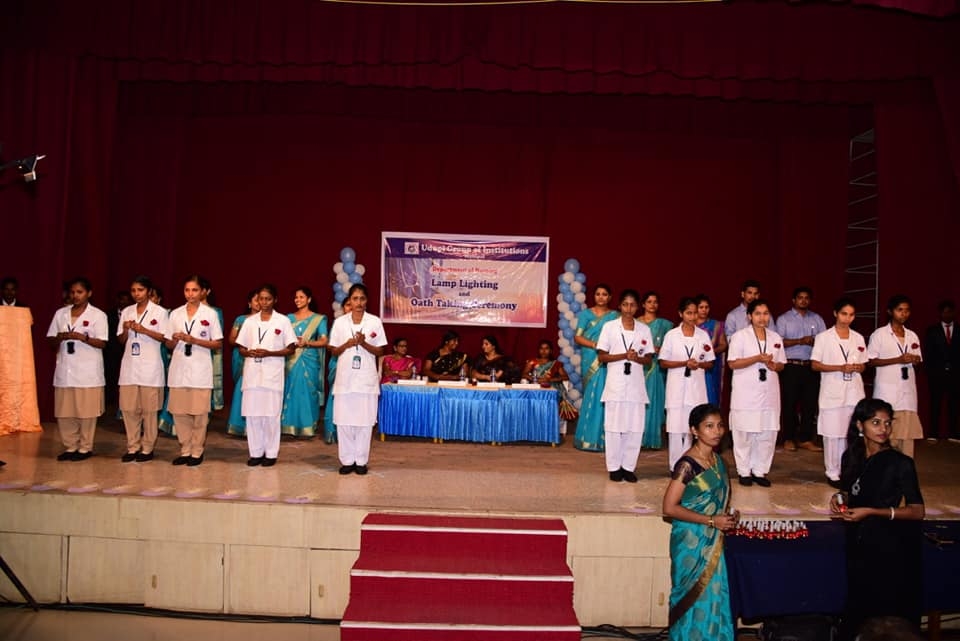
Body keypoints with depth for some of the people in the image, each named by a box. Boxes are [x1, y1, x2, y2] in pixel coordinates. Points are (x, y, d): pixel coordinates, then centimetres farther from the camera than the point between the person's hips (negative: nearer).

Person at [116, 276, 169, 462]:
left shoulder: (159, 312, -1)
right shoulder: (127, 312, 11)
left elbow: (164, 338, -4)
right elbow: (121, 340, 14)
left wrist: (144, 330, -16)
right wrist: (125, 330, -7)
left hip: (150, 366, -4)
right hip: (129, 365, 4)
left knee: (149, 409, 0)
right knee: (129, 408, 4)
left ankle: (147, 448, 10)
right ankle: (132, 447, 14)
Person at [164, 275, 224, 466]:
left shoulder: (210, 314, 1)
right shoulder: (175, 314, 10)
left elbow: (218, 343, 0)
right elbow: (169, 345, 13)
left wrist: (194, 340, -12)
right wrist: (175, 339, -9)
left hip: (200, 371, -3)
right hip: (179, 369, 3)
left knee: (199, 413, -1)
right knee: (179, 412, 4)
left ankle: (197, 451, 12)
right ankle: (185, 450, 17)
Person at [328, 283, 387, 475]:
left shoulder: (375, 322, 1)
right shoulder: (340, 322, 3)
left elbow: (380, 352, 2)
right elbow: (333, 351, 7)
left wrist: (364, 343, -15)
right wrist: (346, 345, -13)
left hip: (366, 378, -1)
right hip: (345, 377, 1)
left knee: (364, 420, 2)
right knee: (344, 420, 2)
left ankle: (361, 460, 13)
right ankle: (347, 460, 14)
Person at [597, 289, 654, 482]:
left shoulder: (644, 329, 8)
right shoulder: (609, 327, 1)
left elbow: (649, 359, 9)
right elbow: (601, 356, -1)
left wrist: (637, 358, -12)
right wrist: (623, 356, -14)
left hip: (636, 384, 2)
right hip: (615, 383, -2)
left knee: (635, 428, 1)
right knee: (614, 427, 0)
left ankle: (628, 466, 13)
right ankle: (614, 467, 11)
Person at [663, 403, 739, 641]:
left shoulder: (717, 459, 5)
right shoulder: (687, 465, -19)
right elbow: (669, 508, -21)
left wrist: (728, 514, 0)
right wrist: (711, 521, -20)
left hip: (713, 542, 7)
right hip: (692, 541, -7)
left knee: (713, 595, 13)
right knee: (695, 597, 4)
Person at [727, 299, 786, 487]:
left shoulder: (775, 337, 12)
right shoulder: (740, 336, -2)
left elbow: (781, 364, 16)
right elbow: (732, 363, -9)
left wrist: (773, 365, -7)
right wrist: (757, 359, -17)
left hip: (769, 393, 4)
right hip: (745, 393, -4)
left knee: (767, 433, 4)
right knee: (744, 434, 1)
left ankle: (760, 471, 16)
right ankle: (744, 471, 13)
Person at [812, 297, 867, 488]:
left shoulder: (858, 338, 11)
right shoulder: (823, 337, -1)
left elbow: (863, 365, 17)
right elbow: (815, 365, -4)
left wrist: (857, 367, -7)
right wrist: (840, 368, -16)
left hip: (854, 392, 4)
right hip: (832, 392, -3)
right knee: (833, 434, -1)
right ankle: (833, 473, 9)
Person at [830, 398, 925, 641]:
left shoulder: (901, 463, -15)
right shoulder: (851, 457, 1)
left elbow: (917, 511, -14)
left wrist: (870, 512, -21)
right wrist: (839, 498, -5)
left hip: (891, 548, -5)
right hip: (858, 543, 5)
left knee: (887, 616, 6)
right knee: (858, 607, 17)